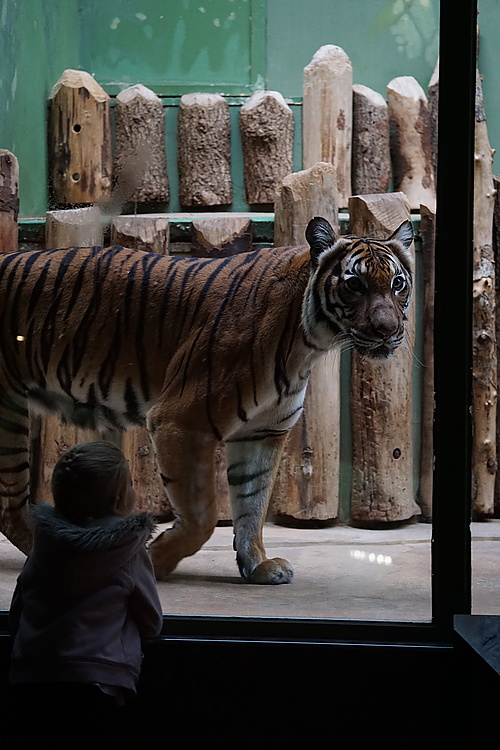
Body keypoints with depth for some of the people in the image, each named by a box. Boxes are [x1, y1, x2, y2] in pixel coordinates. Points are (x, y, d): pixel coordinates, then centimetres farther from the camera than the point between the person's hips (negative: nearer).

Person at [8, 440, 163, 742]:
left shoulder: (44, 547, 4)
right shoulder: (131, 554, -7)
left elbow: (17, 612, 13)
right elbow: (152, 624, 3)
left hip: (33, 680, 4)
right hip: (100, 682, -4)